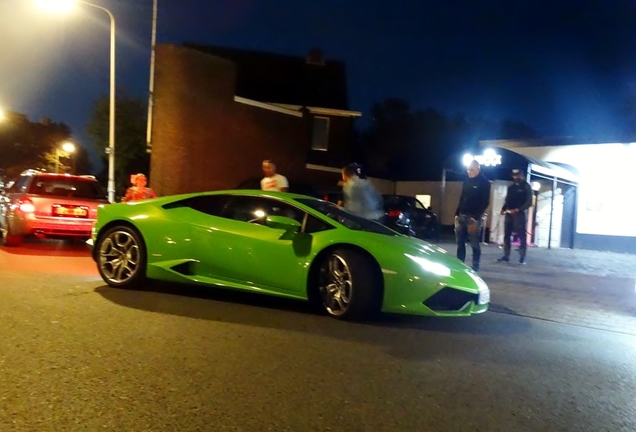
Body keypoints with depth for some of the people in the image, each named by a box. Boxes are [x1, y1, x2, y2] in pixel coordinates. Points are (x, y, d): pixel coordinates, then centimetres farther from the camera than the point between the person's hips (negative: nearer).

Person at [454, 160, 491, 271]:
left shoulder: (484, 182, -3)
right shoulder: (467, 181, 16)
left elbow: (485, 202, -9)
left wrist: (476, 216, -15)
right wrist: (457, 213, 10)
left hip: (473, 217, -6)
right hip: (461, 216, 6)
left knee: (474, 244, -3)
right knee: (460, 243, 7)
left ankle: (475, 268, 3)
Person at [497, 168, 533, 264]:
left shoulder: (526, 187, 1)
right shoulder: (511, 187, 18)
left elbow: (529, 202, -6)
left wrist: (517, 210, -18)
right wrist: (503, 209, 0)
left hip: (519, 214, -5)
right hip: (509, 214, 6)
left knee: (521, 236, -6)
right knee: (506, 235, 4)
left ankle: (522, 258, -4)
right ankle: (506, 256, 9)